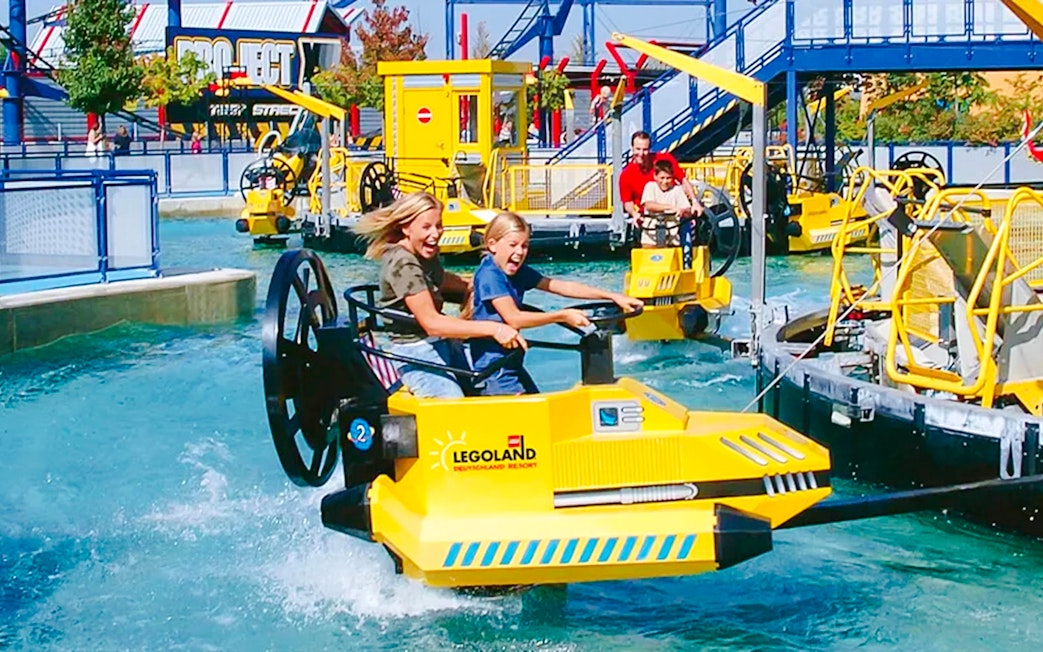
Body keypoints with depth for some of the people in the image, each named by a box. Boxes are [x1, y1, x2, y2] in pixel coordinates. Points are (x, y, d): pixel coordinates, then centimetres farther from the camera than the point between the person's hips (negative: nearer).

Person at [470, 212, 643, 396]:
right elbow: (514, 319, -25)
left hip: (512, 363, 9)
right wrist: (563, 316, -24)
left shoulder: (518, 272, 7)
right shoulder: (489, 275, -18)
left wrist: (612, 296, -1)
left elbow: (563, 287, 4)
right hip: (493, 366, -9)